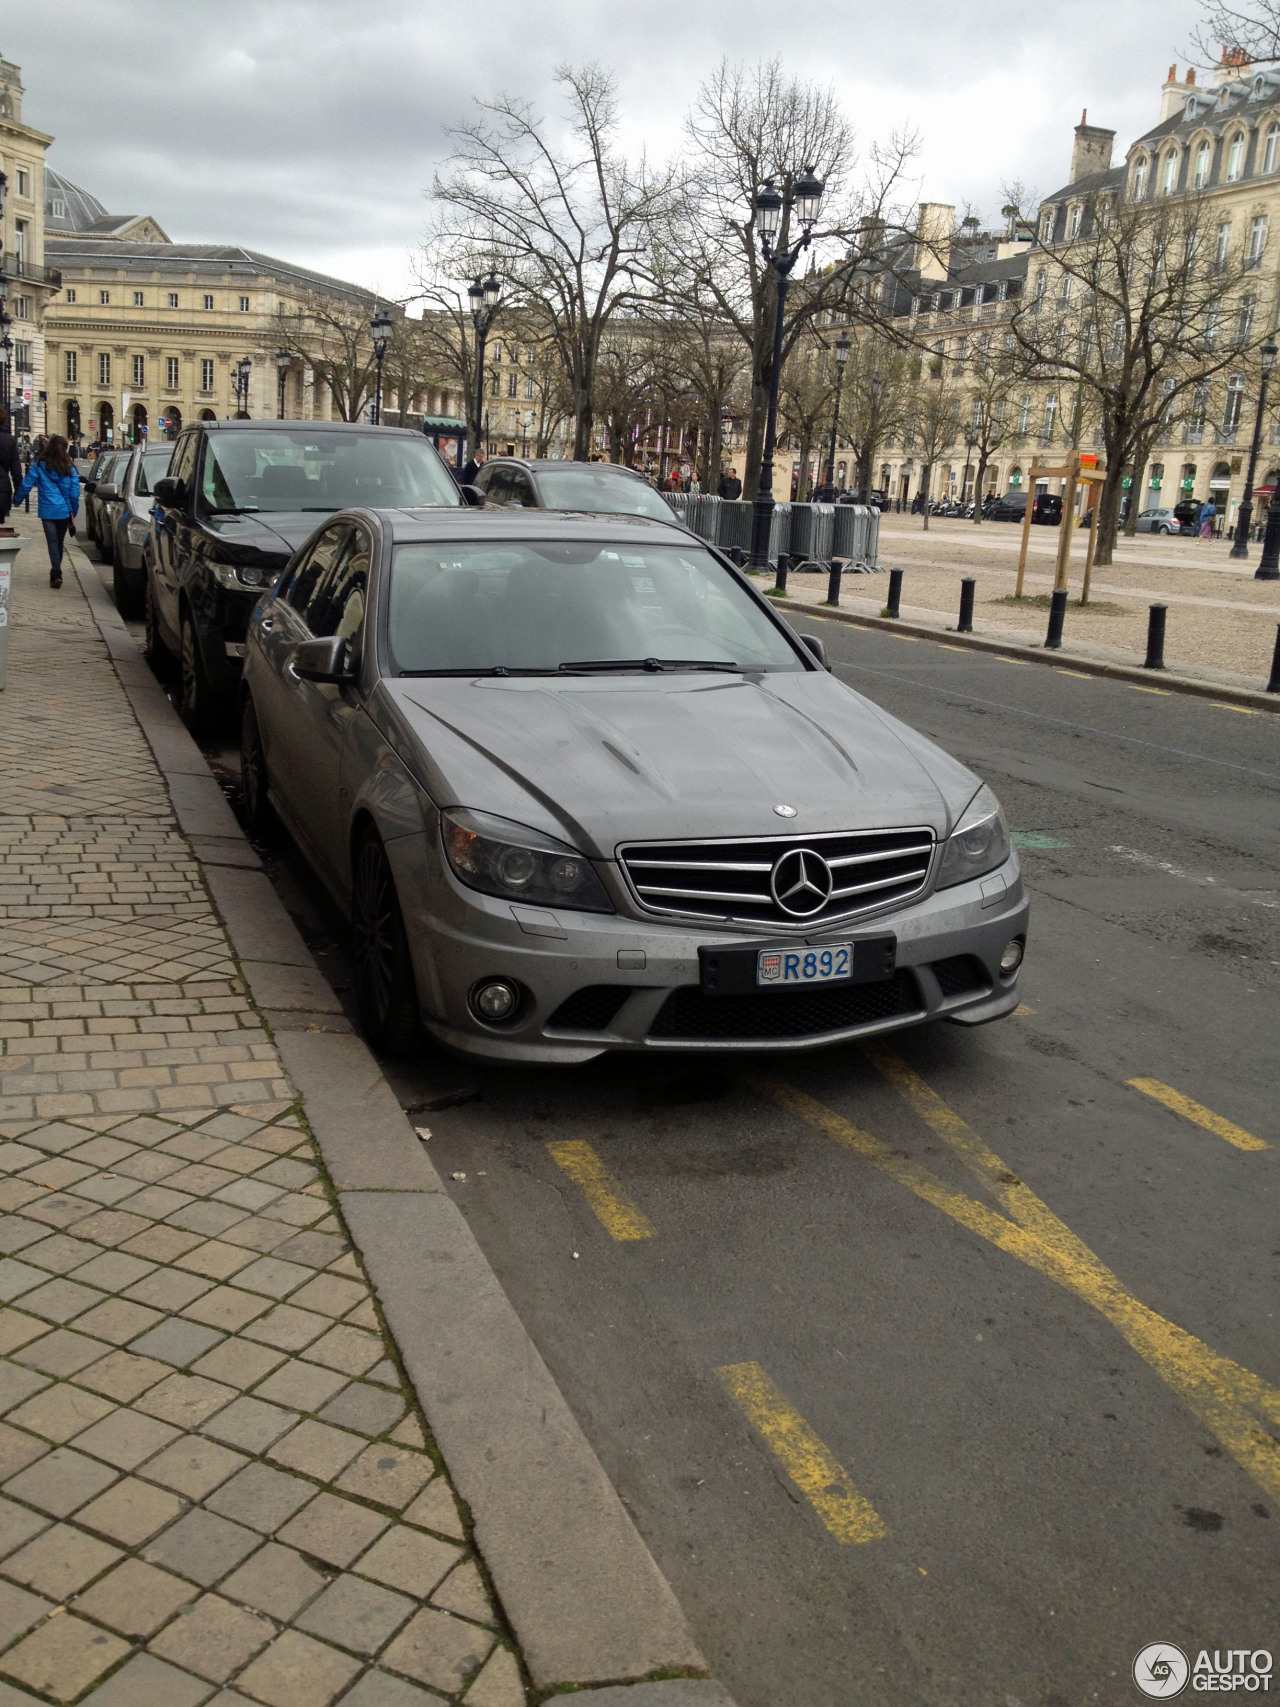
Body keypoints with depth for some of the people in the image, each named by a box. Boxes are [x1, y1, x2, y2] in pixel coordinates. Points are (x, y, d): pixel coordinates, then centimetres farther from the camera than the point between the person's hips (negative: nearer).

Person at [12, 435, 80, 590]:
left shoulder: (39, 465, -4)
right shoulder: (70, 468, 1)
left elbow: (26, 485, -3)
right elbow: (75, 492, 2)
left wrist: (16, 499, 12)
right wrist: (73, 513, 12)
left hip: (47, 511, -2)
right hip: (64, 511, 2)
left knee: (52, 542, -4)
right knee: (59, 542, 14)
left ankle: (56, 573, -18)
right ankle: (56, 572, 24)